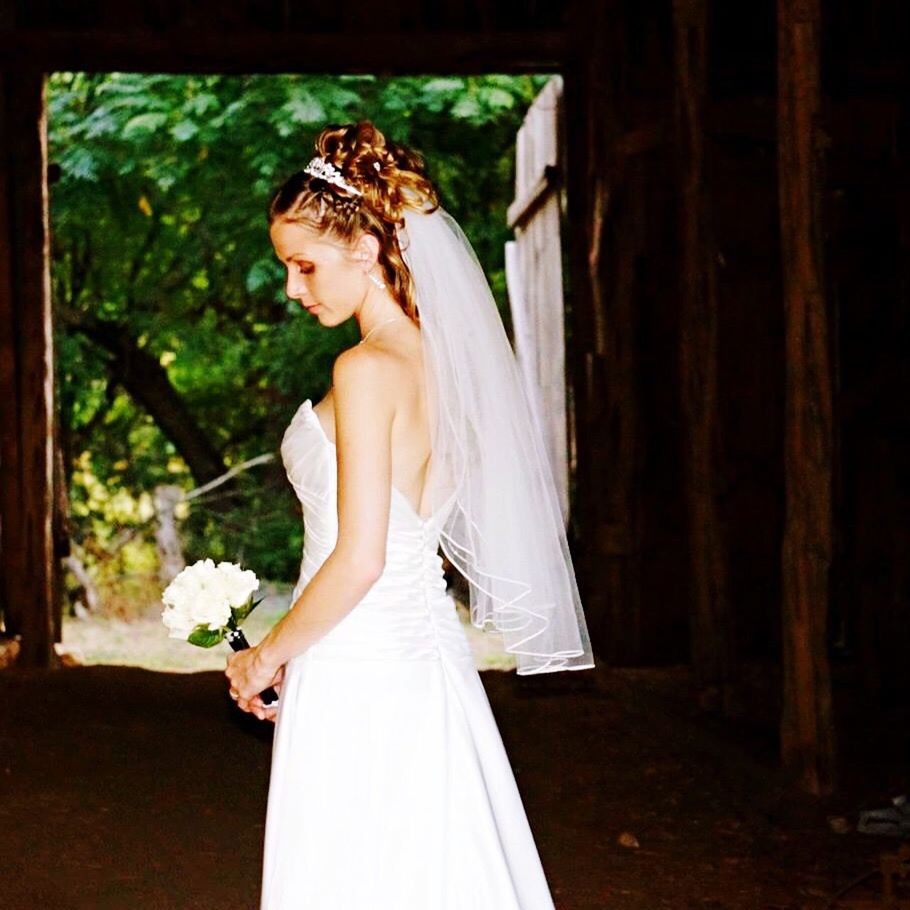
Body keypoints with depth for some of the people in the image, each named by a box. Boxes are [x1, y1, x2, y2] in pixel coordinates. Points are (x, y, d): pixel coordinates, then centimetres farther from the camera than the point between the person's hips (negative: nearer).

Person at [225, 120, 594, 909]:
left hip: (355, 673, -8)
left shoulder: (368, 371, -16)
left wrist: (268, 657, -7)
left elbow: (359, 559, -20)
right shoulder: (443, 360, 8)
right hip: (428, 655, 8)